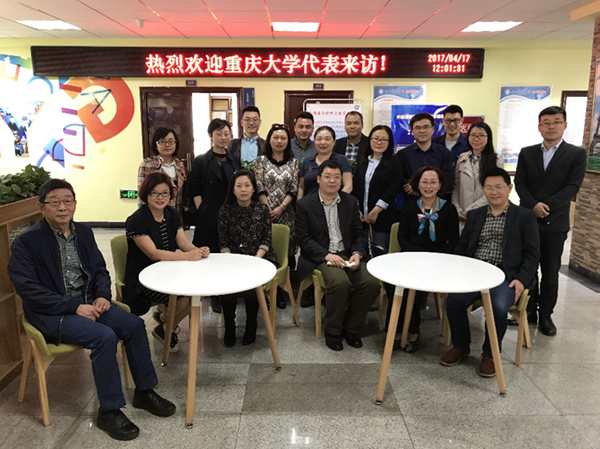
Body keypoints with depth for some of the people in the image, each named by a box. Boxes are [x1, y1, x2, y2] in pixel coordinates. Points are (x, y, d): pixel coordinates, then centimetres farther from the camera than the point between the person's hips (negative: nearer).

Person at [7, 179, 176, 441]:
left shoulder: (84, 233, 8)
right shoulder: (26, 242, -9)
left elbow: (100, 269, 15)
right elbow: (29, 289, -15)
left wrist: (102, 296, -5)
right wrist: (74, 307, -21)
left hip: (88, 303, 6)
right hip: (51, 313, -6)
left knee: (134, 325, -12)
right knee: (105, 337, -28)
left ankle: (145, 392, 6)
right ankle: (109, 411, -11)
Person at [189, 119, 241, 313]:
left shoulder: (235, 161, 12)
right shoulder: (201, 161, 1)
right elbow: (195, 191, 0)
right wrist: (201, 212, -8)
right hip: (209, 217, -3)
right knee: (211, 254, 1)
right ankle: (214, 297, 13)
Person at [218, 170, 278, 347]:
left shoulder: (262, 209, 4)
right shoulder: (226, 211, 6)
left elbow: (266, 239, 1)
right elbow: (223, 242, 4)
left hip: (260, 259, -1)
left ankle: (251, 328, -5)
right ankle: (229, 329, -5)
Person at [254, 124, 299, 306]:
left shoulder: (293, 162, 9)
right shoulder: (261, 160, 4)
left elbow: (294, 188, 3)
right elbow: (259, 187, -2)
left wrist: (280, 208, -8)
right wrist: (268, 209, -9)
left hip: (286, 213, 2)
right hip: (265, 212, -1)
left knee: (286, 253, 1)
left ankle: (280, 292, 13)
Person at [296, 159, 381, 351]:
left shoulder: (350, 202, 12)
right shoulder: (304, 204, 1)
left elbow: (359, 234, 11)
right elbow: (304, 239, -5)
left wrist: (357, 254, -9)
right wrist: (327, 255, -18)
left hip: (347, 256, 4)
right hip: (319, 258, -4)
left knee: (371, 283, -22)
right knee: (341, 282, -33)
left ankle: (350, 327, 1)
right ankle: (332, 331, -9)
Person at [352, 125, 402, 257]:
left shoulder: (394, 163, -1)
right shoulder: (363, 162, 15)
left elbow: (393, 190, -10)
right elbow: (355, 186, 13)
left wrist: (376, 211, -14)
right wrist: (356, 210, 2)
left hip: (382, 217, -4)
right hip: (362, 216, 4)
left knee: (379, 253, -4)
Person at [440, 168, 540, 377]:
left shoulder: (525, 216, 8)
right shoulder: (474, 215, 18)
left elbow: (532, 253, 4)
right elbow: (462, 248, 17)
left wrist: (522, 280, -10)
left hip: (506, 275, -3)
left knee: (498, 307, -32)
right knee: (453, 301, -24)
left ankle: (490, 353, -3)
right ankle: (461, 346, 4)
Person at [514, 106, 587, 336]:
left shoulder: (576, 154, 0)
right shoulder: (526, 153, 7)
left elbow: (572, 187, -9)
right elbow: (520, 183, 0)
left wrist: (546, 208, -18)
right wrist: (533, 205, -16)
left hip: (556, 223, -2)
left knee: (550, 272, 7)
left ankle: (546, 315, 19)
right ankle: (530, 310, 22)